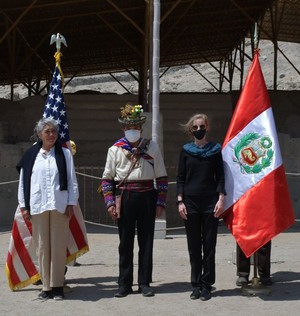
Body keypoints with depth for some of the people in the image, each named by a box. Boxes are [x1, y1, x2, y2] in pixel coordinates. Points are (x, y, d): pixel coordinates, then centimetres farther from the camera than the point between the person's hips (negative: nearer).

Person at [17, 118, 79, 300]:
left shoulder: (65, 154, 6)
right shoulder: (31, 155, 7)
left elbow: (72, 180, 5)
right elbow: (23, 182, 8)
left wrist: (71, 204, -1)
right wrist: (24, 206, 4)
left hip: (59, 206, -1)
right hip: (37, 206, 1)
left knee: (59, 246, 0)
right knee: (42, 247, 4)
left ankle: (57, 286, 8)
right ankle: (46, 286, 11)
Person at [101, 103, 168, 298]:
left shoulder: (152, 147, 4)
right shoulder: (115, 149, 4)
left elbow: (162, 177, 4)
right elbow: (107, 178, 5)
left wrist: (160, 202, -2)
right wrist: (110, 202, -5)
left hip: (147, 197, 0)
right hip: (124, 198, 0)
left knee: (146, 241, 5)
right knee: (125, 242, 6)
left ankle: (144, 283, 14)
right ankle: (125, 284, 14)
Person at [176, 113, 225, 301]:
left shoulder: (215, 150, 4)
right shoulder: (186, 150, 7)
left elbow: (220, 176, 3)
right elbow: (180, 178, 7)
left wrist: (221, 199, -6)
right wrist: (180, 201, -1)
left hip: (210, 203, -1)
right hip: (190, 203, 1)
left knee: (209, 245, 1)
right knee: (194, 246, 5)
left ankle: (207, 286, 7)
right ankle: (196, 285, 13)